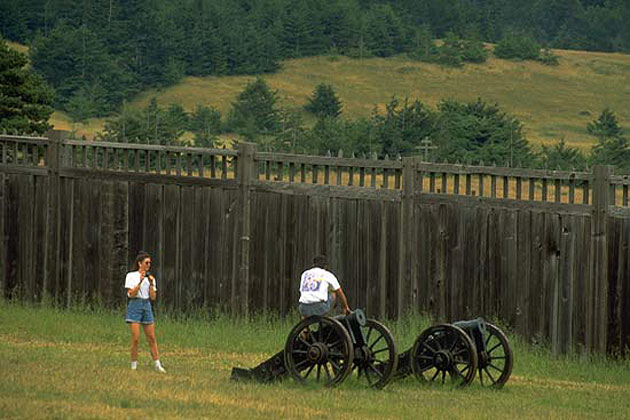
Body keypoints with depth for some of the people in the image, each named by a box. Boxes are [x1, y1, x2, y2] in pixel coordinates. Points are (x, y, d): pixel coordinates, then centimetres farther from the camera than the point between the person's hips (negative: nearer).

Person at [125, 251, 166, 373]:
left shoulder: (150, 278, 11)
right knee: (135, 338, -9)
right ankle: (134, 365, 0)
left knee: (152, 338, 3)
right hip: (135, 305, -4)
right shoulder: (131, 276, -1)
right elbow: (131, 294, -11)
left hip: (147, 306, 4)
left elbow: (153, 297, 5)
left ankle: (157, 364, 5)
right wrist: (140, 282, -18)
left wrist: (151, 284, -8)